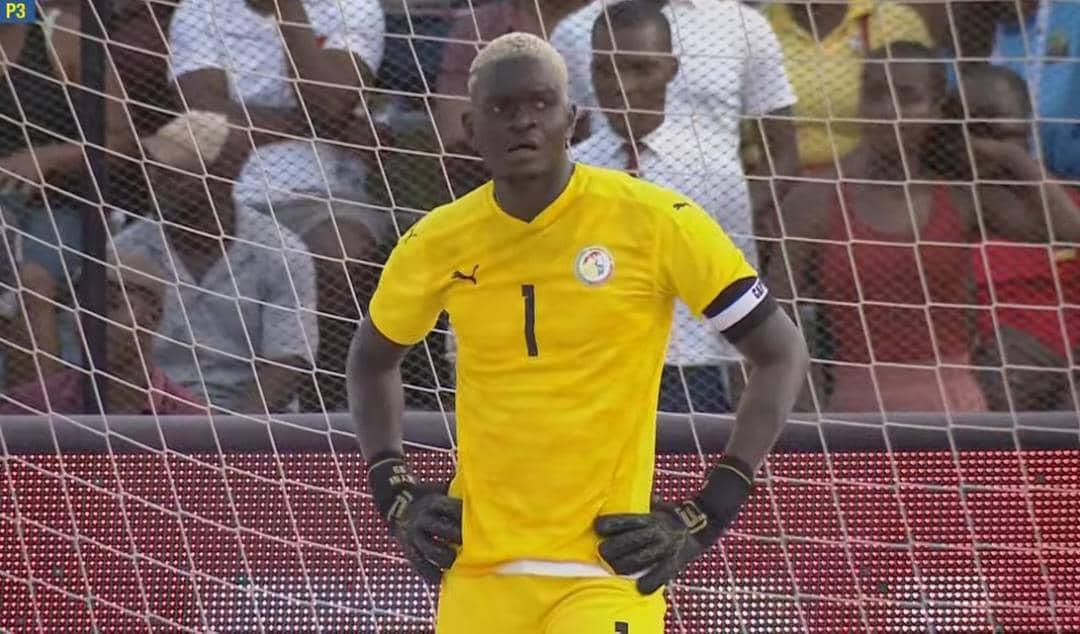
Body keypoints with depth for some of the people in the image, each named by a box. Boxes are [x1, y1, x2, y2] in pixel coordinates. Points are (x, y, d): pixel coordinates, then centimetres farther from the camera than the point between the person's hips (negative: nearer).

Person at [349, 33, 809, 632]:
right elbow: (372, 359, 24)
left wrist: (709, 514, -5)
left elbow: (782, 353, 0)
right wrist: (394, 496, 12)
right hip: (476, 578, 4)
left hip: (607, 576, -4)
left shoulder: (655, 221, -6)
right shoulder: (437, 244, 4)